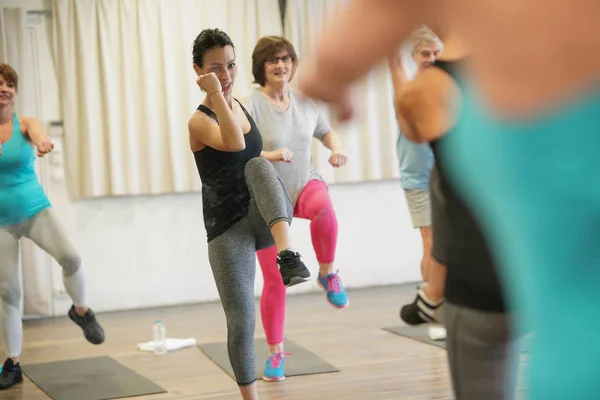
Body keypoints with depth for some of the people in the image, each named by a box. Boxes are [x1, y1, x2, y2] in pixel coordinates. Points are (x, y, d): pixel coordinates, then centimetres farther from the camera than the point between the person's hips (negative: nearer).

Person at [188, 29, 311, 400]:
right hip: (228, 228, -4)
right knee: (241, 322, -5)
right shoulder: (199, 121, -9)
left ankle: (288, 256, -47)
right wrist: (216, 94, -29)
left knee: (259, 165, -28)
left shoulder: (244, 105, 11)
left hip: (267, 218, 4)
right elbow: (234, 145, -31)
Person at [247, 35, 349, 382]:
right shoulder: (250, 105, -15)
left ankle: (328, 274, -12)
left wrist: (337, 148, -5)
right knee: (275, 281, 1)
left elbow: (326, 131, 17)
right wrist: (269, 155, -35)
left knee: (324, 207, -37)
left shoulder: (305, 102, 0)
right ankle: (276, 353, 20)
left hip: (305, 185, 2)